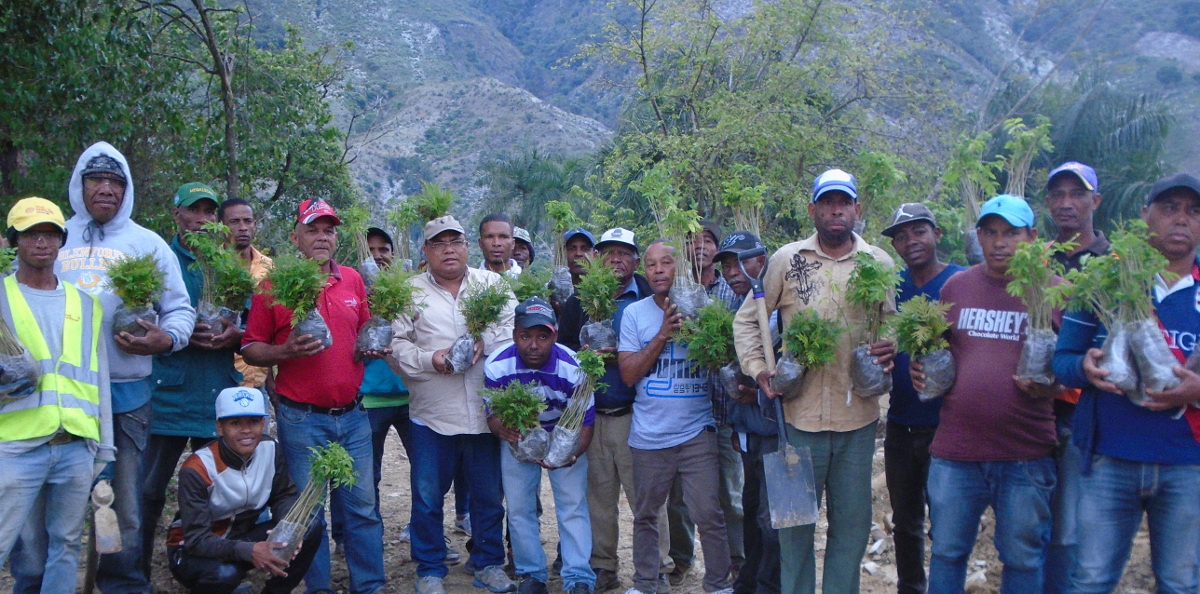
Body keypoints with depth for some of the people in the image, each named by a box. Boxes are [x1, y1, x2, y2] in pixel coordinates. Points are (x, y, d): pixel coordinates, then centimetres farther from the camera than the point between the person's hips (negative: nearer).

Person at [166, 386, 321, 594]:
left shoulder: (271, 450, -12)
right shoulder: (197, 468, -26)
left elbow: (285, 496, -1)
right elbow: (196, 538, -29)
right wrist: (249, 551, -45)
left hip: (243, 536, 5)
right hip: (193, 551, -5)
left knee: (311, 528, -17)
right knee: (224, 573, -38)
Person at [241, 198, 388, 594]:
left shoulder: (352, 280, 9)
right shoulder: (274, 286, -4)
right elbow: (250, 350, -3)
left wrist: (374, 345, 0)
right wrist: (286, 351, -21)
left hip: (352, 414, 4)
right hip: (301, 417, -3)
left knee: (362, 506, 8)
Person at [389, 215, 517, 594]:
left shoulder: (491, 284, 9)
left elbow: (515, 327, -1)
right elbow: (395, 346, -1)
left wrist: (484, 342, -18)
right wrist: (430, 360, -16)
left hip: (485, 413, 1)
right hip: (432, 415, -1)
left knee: (489, 494, 10)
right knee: (427, 497, 6)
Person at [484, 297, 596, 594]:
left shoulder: (573, 368, -29)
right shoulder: (497, 366, -25)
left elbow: (585, 422, -21)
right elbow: (492, 414, -13)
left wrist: (572, 454, -41)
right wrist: (503, 429, -38)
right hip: (517, 437, 2)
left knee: (573, 506, -7)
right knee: (519, 508, 2)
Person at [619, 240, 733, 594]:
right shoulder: (635, 313, 2)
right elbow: (628, 374, -5)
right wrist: (663, 334, -14)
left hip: (697, 432, -1)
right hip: (649, 435, 1)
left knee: (708, 515, -2)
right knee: (645, 515, 13)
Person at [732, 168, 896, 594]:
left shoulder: (879, 263, 4)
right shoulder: (787, 260, 0)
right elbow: (747, 319, 7)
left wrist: (890, 348, -9)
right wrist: (759, 370, -5)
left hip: (858, 416, 1)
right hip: (800, 412, -1)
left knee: (852, 522, 10)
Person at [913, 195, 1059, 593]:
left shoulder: (1054, 291, 0)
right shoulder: (956, 286, 8)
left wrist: (1046, 386, -18)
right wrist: (921, 371, -1)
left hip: (1026, 456, -2)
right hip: (955, 450, 2)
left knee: (1023, 557, 11)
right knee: (947, 552, 13)